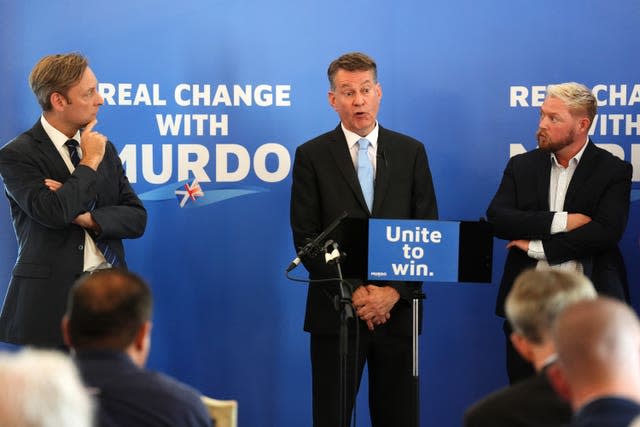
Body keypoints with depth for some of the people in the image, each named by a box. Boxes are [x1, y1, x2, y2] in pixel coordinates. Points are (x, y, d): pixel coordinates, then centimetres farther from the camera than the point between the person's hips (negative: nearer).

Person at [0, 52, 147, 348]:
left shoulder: (104, 149, 13)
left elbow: (137, 218, 8)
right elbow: (53, 213, -20)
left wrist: (85, 216, -9)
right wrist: (89, 162, -8)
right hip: (51, 297, -5)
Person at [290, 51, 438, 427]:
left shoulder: (411, 152, 7)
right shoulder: (312, 156, 2)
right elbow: (306, 238, -3)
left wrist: (395, 291, -9)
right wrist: (353, 292, -12)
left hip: (397, 309, 2)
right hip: (336, 310, -1)